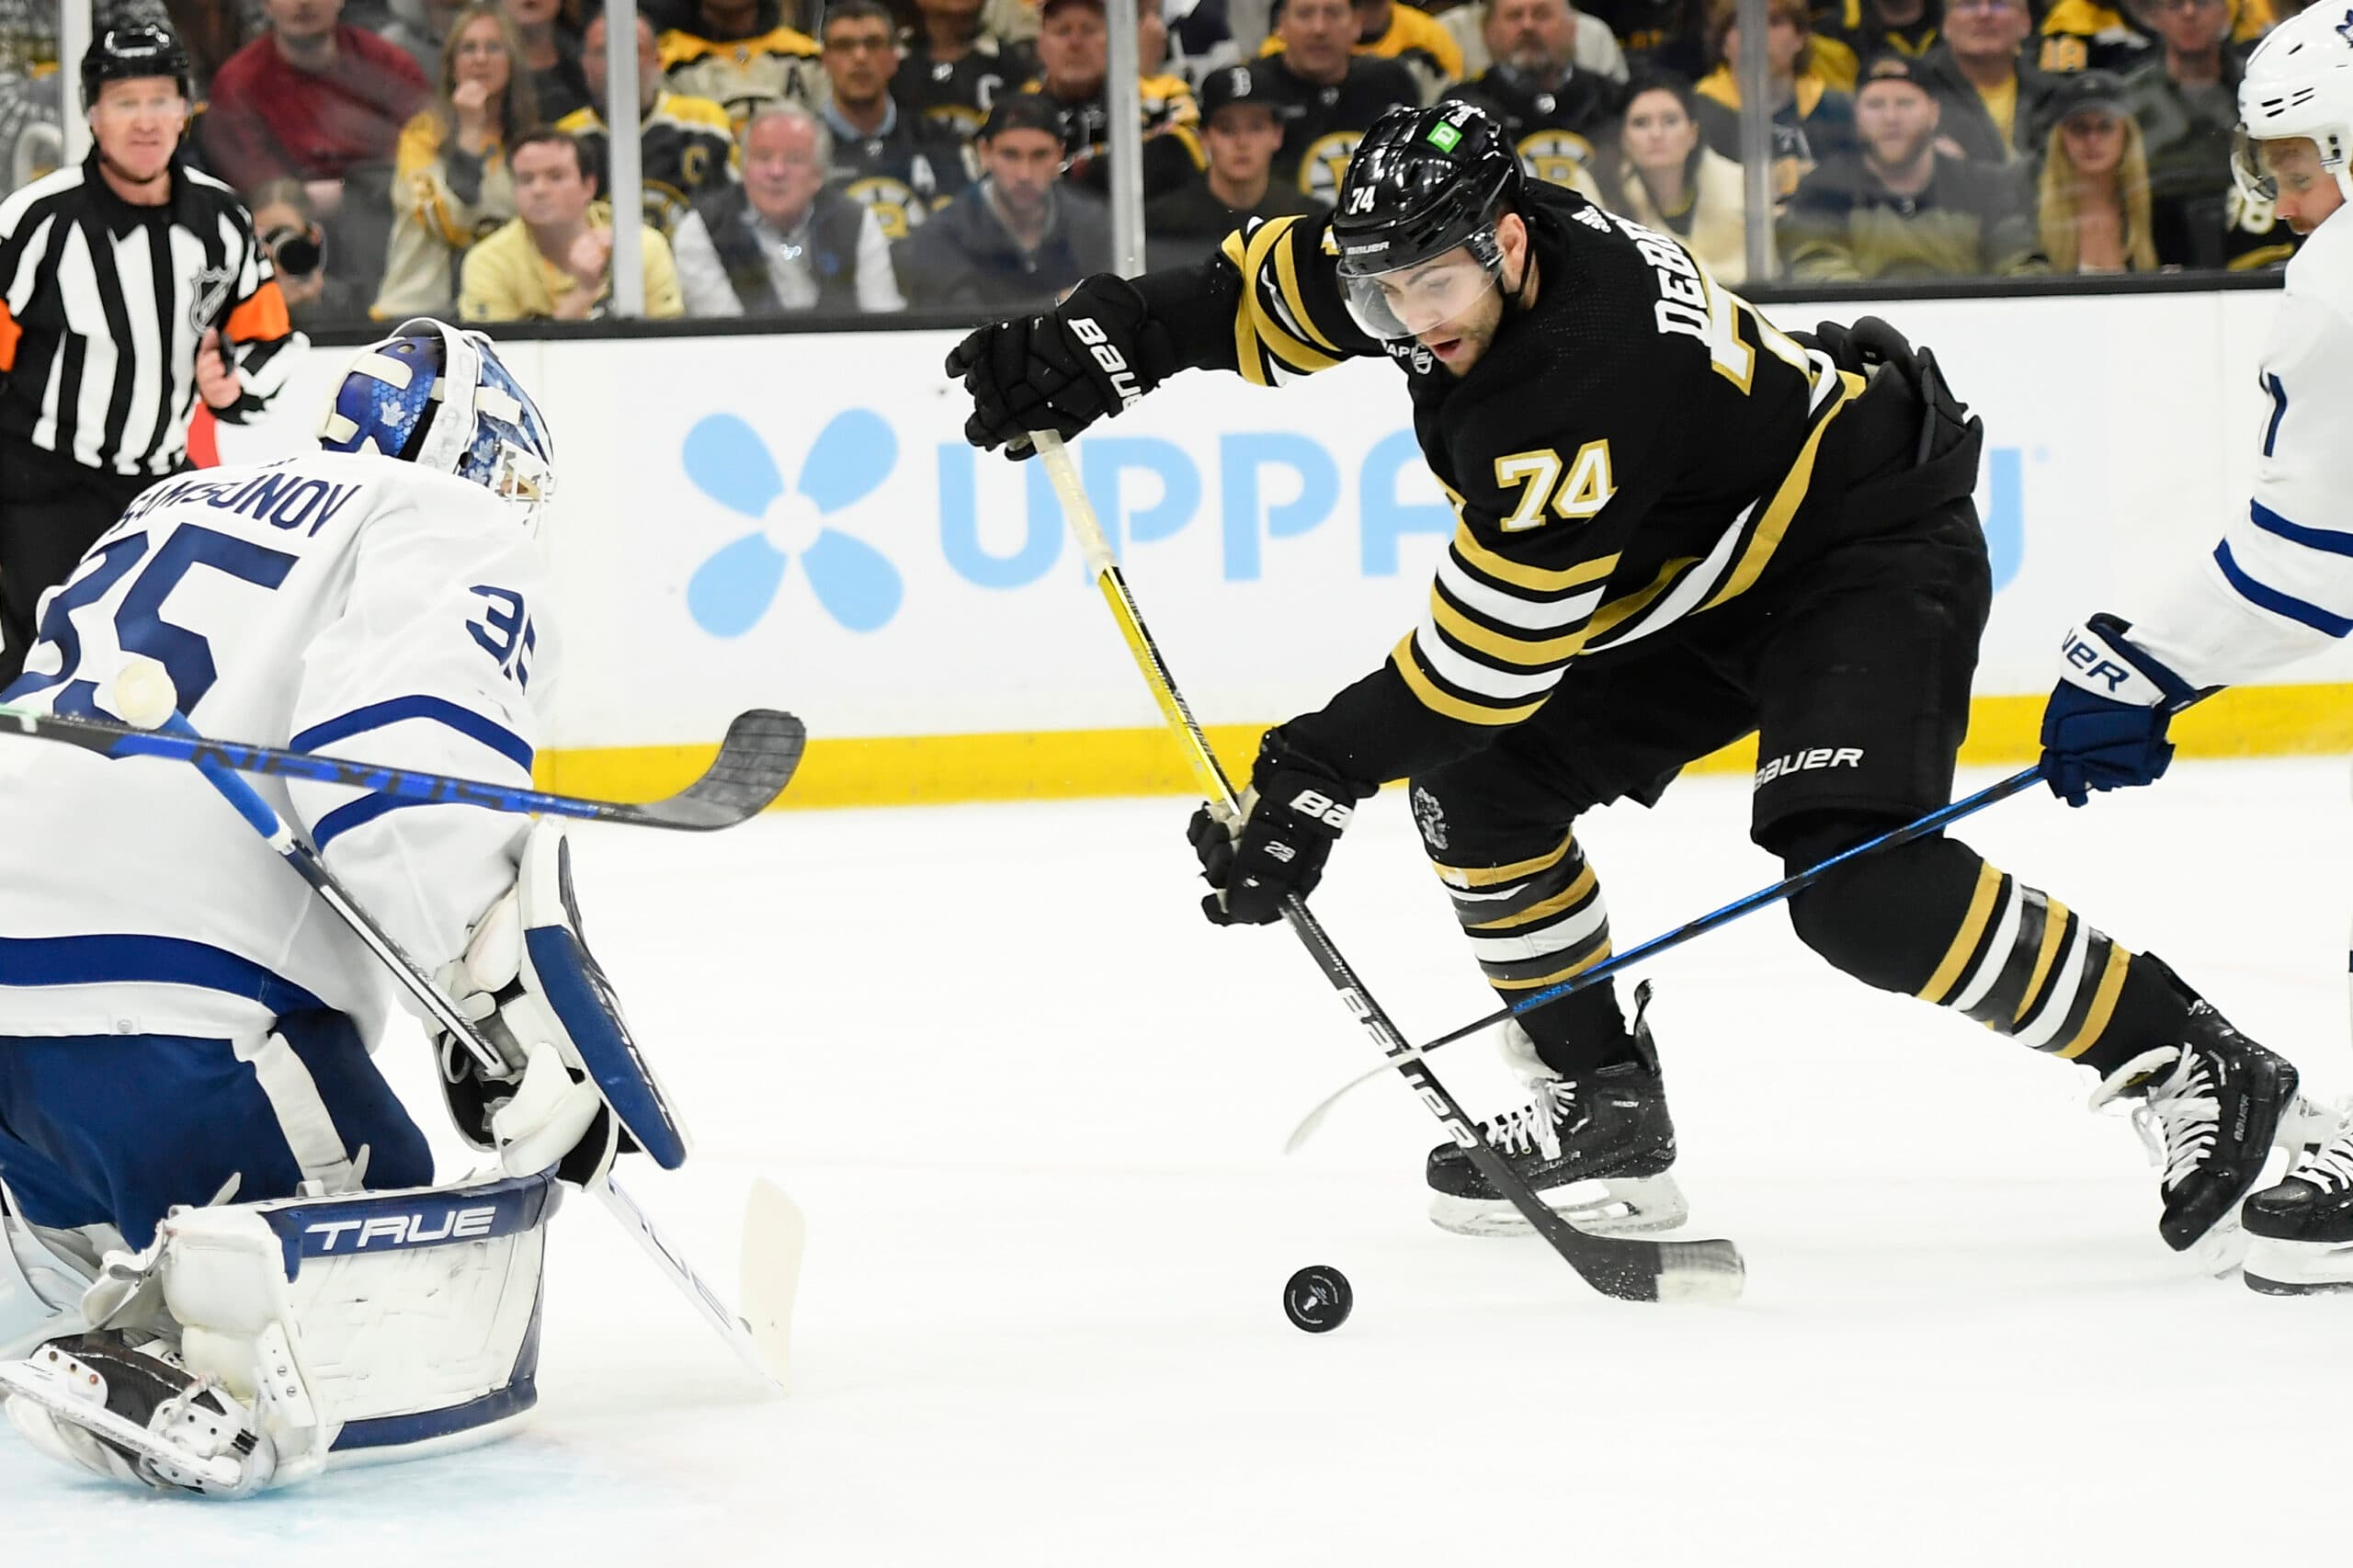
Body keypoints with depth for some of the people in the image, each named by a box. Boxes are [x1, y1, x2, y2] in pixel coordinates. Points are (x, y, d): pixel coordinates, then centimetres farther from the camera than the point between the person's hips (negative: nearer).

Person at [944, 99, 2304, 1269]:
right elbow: (1269, 293, 9)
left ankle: (2195, 1069, -21)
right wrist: (1093, 349, -1)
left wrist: (1317, 774, -26)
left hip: (1873, 551, -10)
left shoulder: (1588, 384, -35)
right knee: (1478, 784, 6)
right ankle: (1604, 1108, 15)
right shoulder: (1448, 254, -10)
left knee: (1854, 876, -28)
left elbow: (1488, 654, -30)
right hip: (1705, 580, 10)